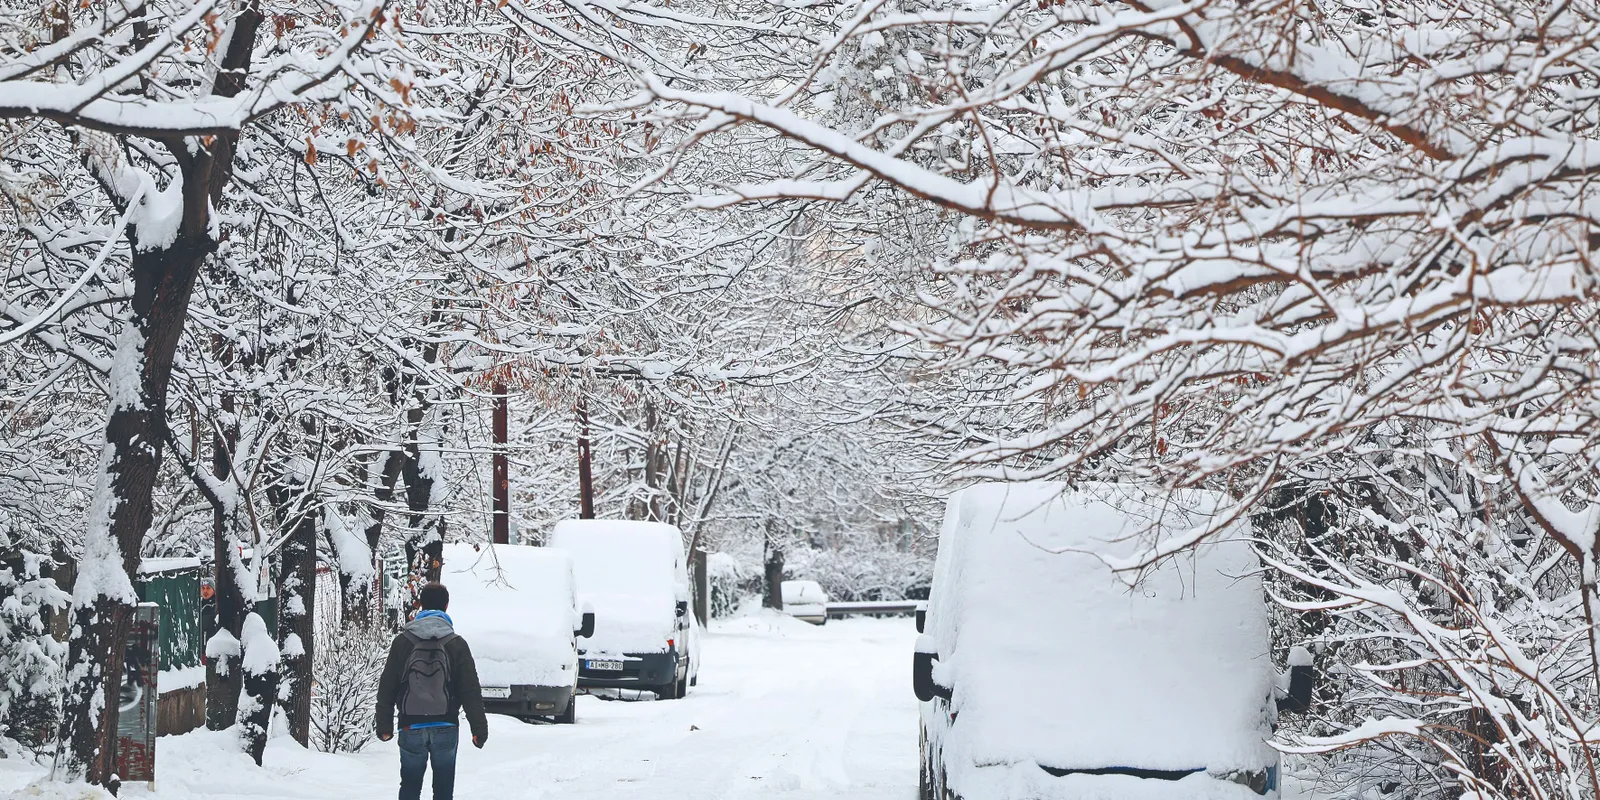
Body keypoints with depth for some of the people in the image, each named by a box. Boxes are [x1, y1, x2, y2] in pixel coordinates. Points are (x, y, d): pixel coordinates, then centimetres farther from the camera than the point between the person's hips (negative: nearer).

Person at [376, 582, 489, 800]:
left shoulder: (403, 641, 0)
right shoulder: (456, 644, -2)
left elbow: (386, 688, 1)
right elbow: (471, 691, -3)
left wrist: (384, 725, 8)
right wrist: (479, 728, 2)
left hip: (411, 728, 1)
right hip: (446, 728, 0)